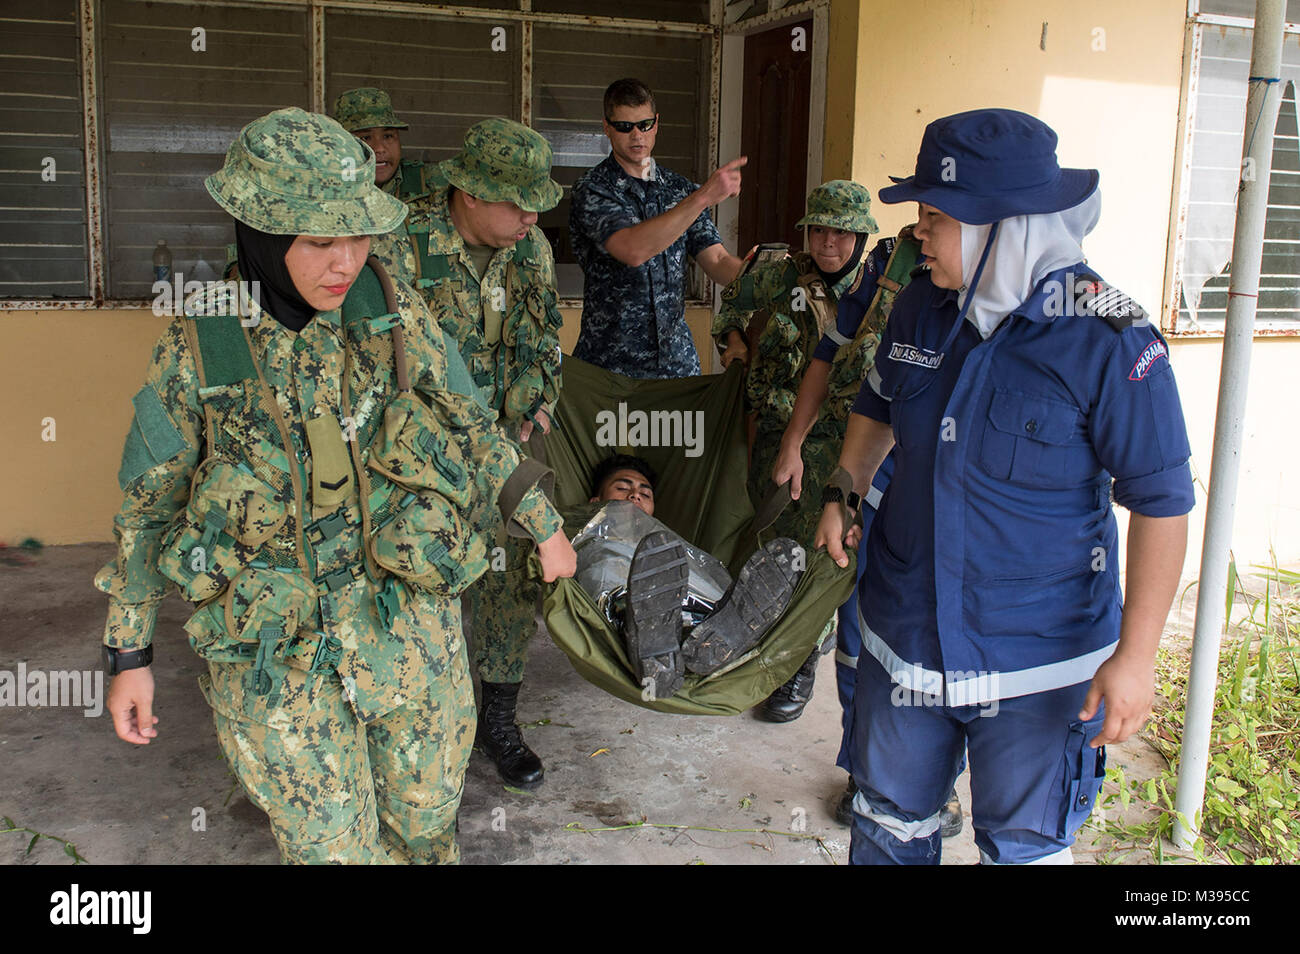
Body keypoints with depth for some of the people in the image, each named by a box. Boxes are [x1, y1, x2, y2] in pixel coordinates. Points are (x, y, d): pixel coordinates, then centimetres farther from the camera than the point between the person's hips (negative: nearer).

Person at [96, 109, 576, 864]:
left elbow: (475, 430, 4)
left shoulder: (396, 317, -10)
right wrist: (129, 653, 3)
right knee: (332, 843, 10)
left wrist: (547, 525, 10)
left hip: (408, 633, 2)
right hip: (275, 659, -1)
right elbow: (148, 504, 0)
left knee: (426, 817, 19)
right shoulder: (195, 353, -12)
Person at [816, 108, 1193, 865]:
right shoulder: (919, 308, -2)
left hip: (1037, 659, -5)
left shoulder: (1109, 340, -20)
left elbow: (1162, 502, -16)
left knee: (1023, 845, 13)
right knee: (890, 818, 21)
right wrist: (845, 493, 9)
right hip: (908, 632, 5)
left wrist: (1136, 656, -18)